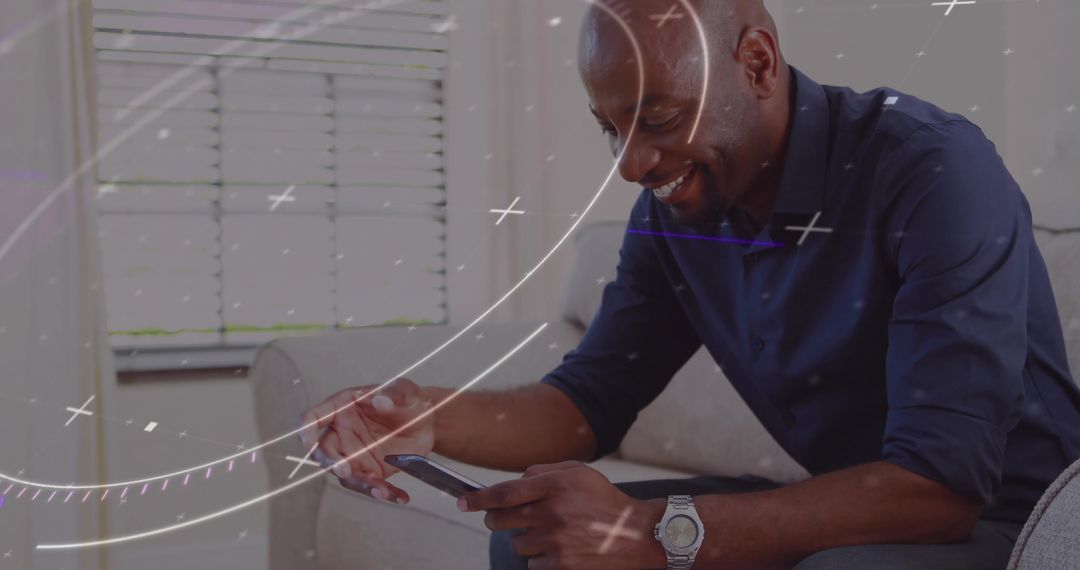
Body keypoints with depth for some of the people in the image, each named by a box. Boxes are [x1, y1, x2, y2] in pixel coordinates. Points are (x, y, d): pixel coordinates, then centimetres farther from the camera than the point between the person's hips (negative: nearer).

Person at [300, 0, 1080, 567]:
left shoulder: (933, 171, -24)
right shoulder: (672, 210, -2)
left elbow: (942, 483, -30)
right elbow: (590, 402, 2)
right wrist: (431, 418, -18)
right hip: (843, 506, 6)